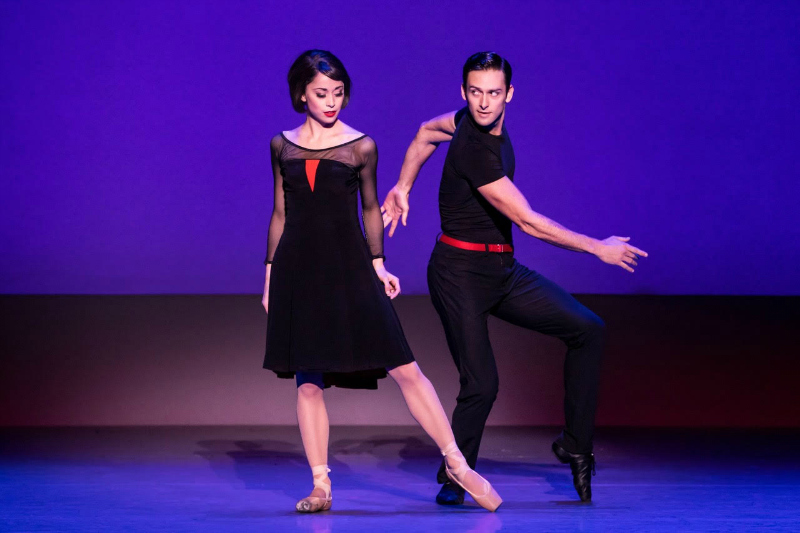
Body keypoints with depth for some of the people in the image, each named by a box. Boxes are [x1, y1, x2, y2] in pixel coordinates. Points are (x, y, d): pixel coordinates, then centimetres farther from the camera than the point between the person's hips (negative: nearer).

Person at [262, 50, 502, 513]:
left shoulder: (361, 146, 1)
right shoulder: (282, 146, 6)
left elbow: (371, 208, 10)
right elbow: (280, 213, 11)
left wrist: (378, 264, 5)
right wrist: (270, 274, 10)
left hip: (349, 270, -1)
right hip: (298, 271, 2)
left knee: (403, 368, -5)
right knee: (307, 381, 1)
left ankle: (457, 464, 2)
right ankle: (321, 486, 8)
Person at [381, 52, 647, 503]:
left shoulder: (475, 122, 3)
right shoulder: (475, 149, -23)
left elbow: (426, 133, 23)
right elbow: (528, 222, -22)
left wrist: (402, 188, 23)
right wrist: (599, 249, -15)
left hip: (502, 270, 8)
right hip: (461, 274, -8)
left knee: (589, 330, -4)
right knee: (482, 383, -13)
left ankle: (576, 445, 5)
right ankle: (454, 479, 10)